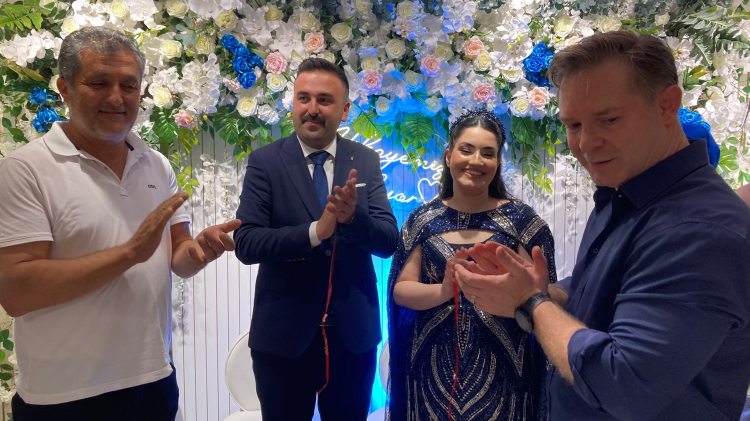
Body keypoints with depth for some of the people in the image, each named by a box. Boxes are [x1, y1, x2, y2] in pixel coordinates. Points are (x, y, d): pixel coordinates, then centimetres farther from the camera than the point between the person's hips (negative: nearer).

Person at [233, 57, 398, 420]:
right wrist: (315, 231, -28)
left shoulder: (366, 162, 0)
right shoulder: (265, 161, -6)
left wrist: (353, 216, -26)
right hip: (283, 333, -2)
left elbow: (388, 242, -6)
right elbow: (245, 244, -15)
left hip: (353, 332, 2)